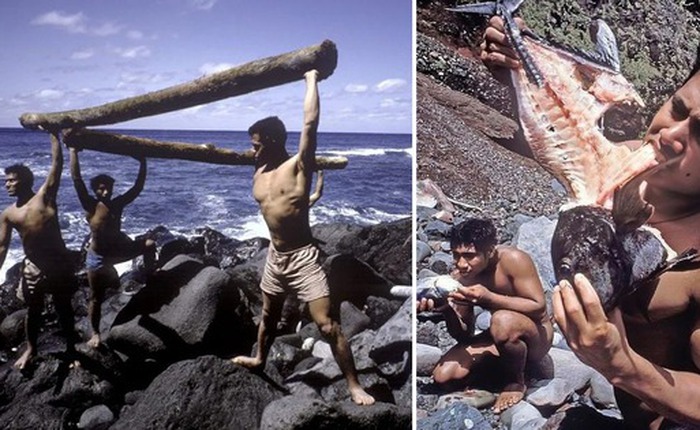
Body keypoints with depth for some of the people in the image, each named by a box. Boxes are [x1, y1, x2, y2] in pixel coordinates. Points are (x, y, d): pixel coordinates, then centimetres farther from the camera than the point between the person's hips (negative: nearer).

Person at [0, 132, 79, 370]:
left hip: (60, 261, -2)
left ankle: (71, 347, 25)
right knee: (34, 309, 14)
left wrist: (54, 134, -11)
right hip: (33, 266, 2)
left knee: (64, 307, 10)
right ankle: (30, 349, 35)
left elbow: (57, 164, -9)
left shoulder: (45, 196, -4)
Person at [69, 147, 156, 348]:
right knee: (96, 298, 5)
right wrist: (74, 152, -27)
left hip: (118, 250, 4)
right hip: (97, 258, -4)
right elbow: (76, 179, -24)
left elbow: (138, 187, -4)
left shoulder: (118, 204, -4)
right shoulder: (91, 206, -16)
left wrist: (142, 163, -11)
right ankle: (95, 333, 23)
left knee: (149, 244, -11)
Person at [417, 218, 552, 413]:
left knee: (503, 320, -40)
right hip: (504, 337, 5)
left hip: (535, 337, -5)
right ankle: (505, 364, 10)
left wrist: (489, 298, -36)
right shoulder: (460, 277, -11)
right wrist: (447, 310, -28)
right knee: (443, 376, -13)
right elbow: (464, 335, -6)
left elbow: (539, 307, -26)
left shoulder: (513, 259, -26)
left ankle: (517, 382, -10)